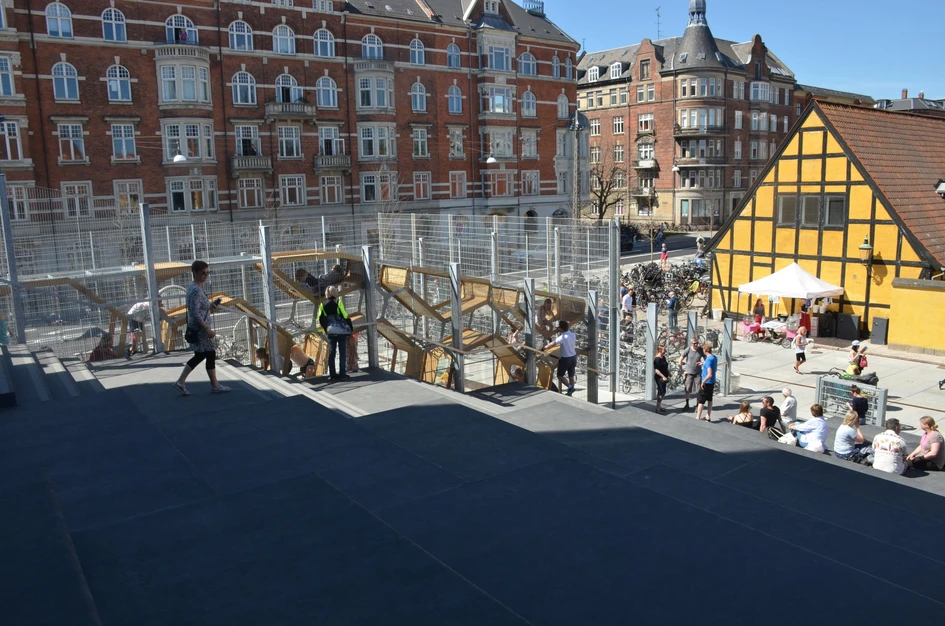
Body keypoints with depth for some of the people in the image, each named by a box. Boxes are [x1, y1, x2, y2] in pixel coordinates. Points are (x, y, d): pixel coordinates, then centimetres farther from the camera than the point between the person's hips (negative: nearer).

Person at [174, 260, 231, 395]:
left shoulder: (193, 287, 10)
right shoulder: (196, 290, -20)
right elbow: (195, 313, -25)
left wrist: (211, 307, 6)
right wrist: (208, 329, -22)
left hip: (197, 328, 10)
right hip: (200, 329, -10)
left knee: (200, 356, 17)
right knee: (210, 354, 2)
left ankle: (180, 382, 19)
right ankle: (215, 386, 14)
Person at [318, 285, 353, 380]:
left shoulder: (322, 305, 3)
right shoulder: (338, 302, -8)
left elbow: (321, 319, 4)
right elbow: (345, 316, -11)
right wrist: (351, 327, 2)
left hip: (330, 331, 4)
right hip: (342, 330, -4)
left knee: (331, 353, 10)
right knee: (342, 353, 1)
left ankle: (332, 374, 13)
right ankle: (342, 374, -1)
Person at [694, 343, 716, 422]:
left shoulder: (708, 359, -24)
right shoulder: (715, 357, 4)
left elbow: (710, 374, -30)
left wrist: (703, 382, -19)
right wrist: (704, 364, 20)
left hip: (706, 383, -9)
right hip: (712, 382, 9)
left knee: (700, 401, 0)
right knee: (709, 400, 18)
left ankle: (697, 418, 3)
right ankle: (708, 417, 26)